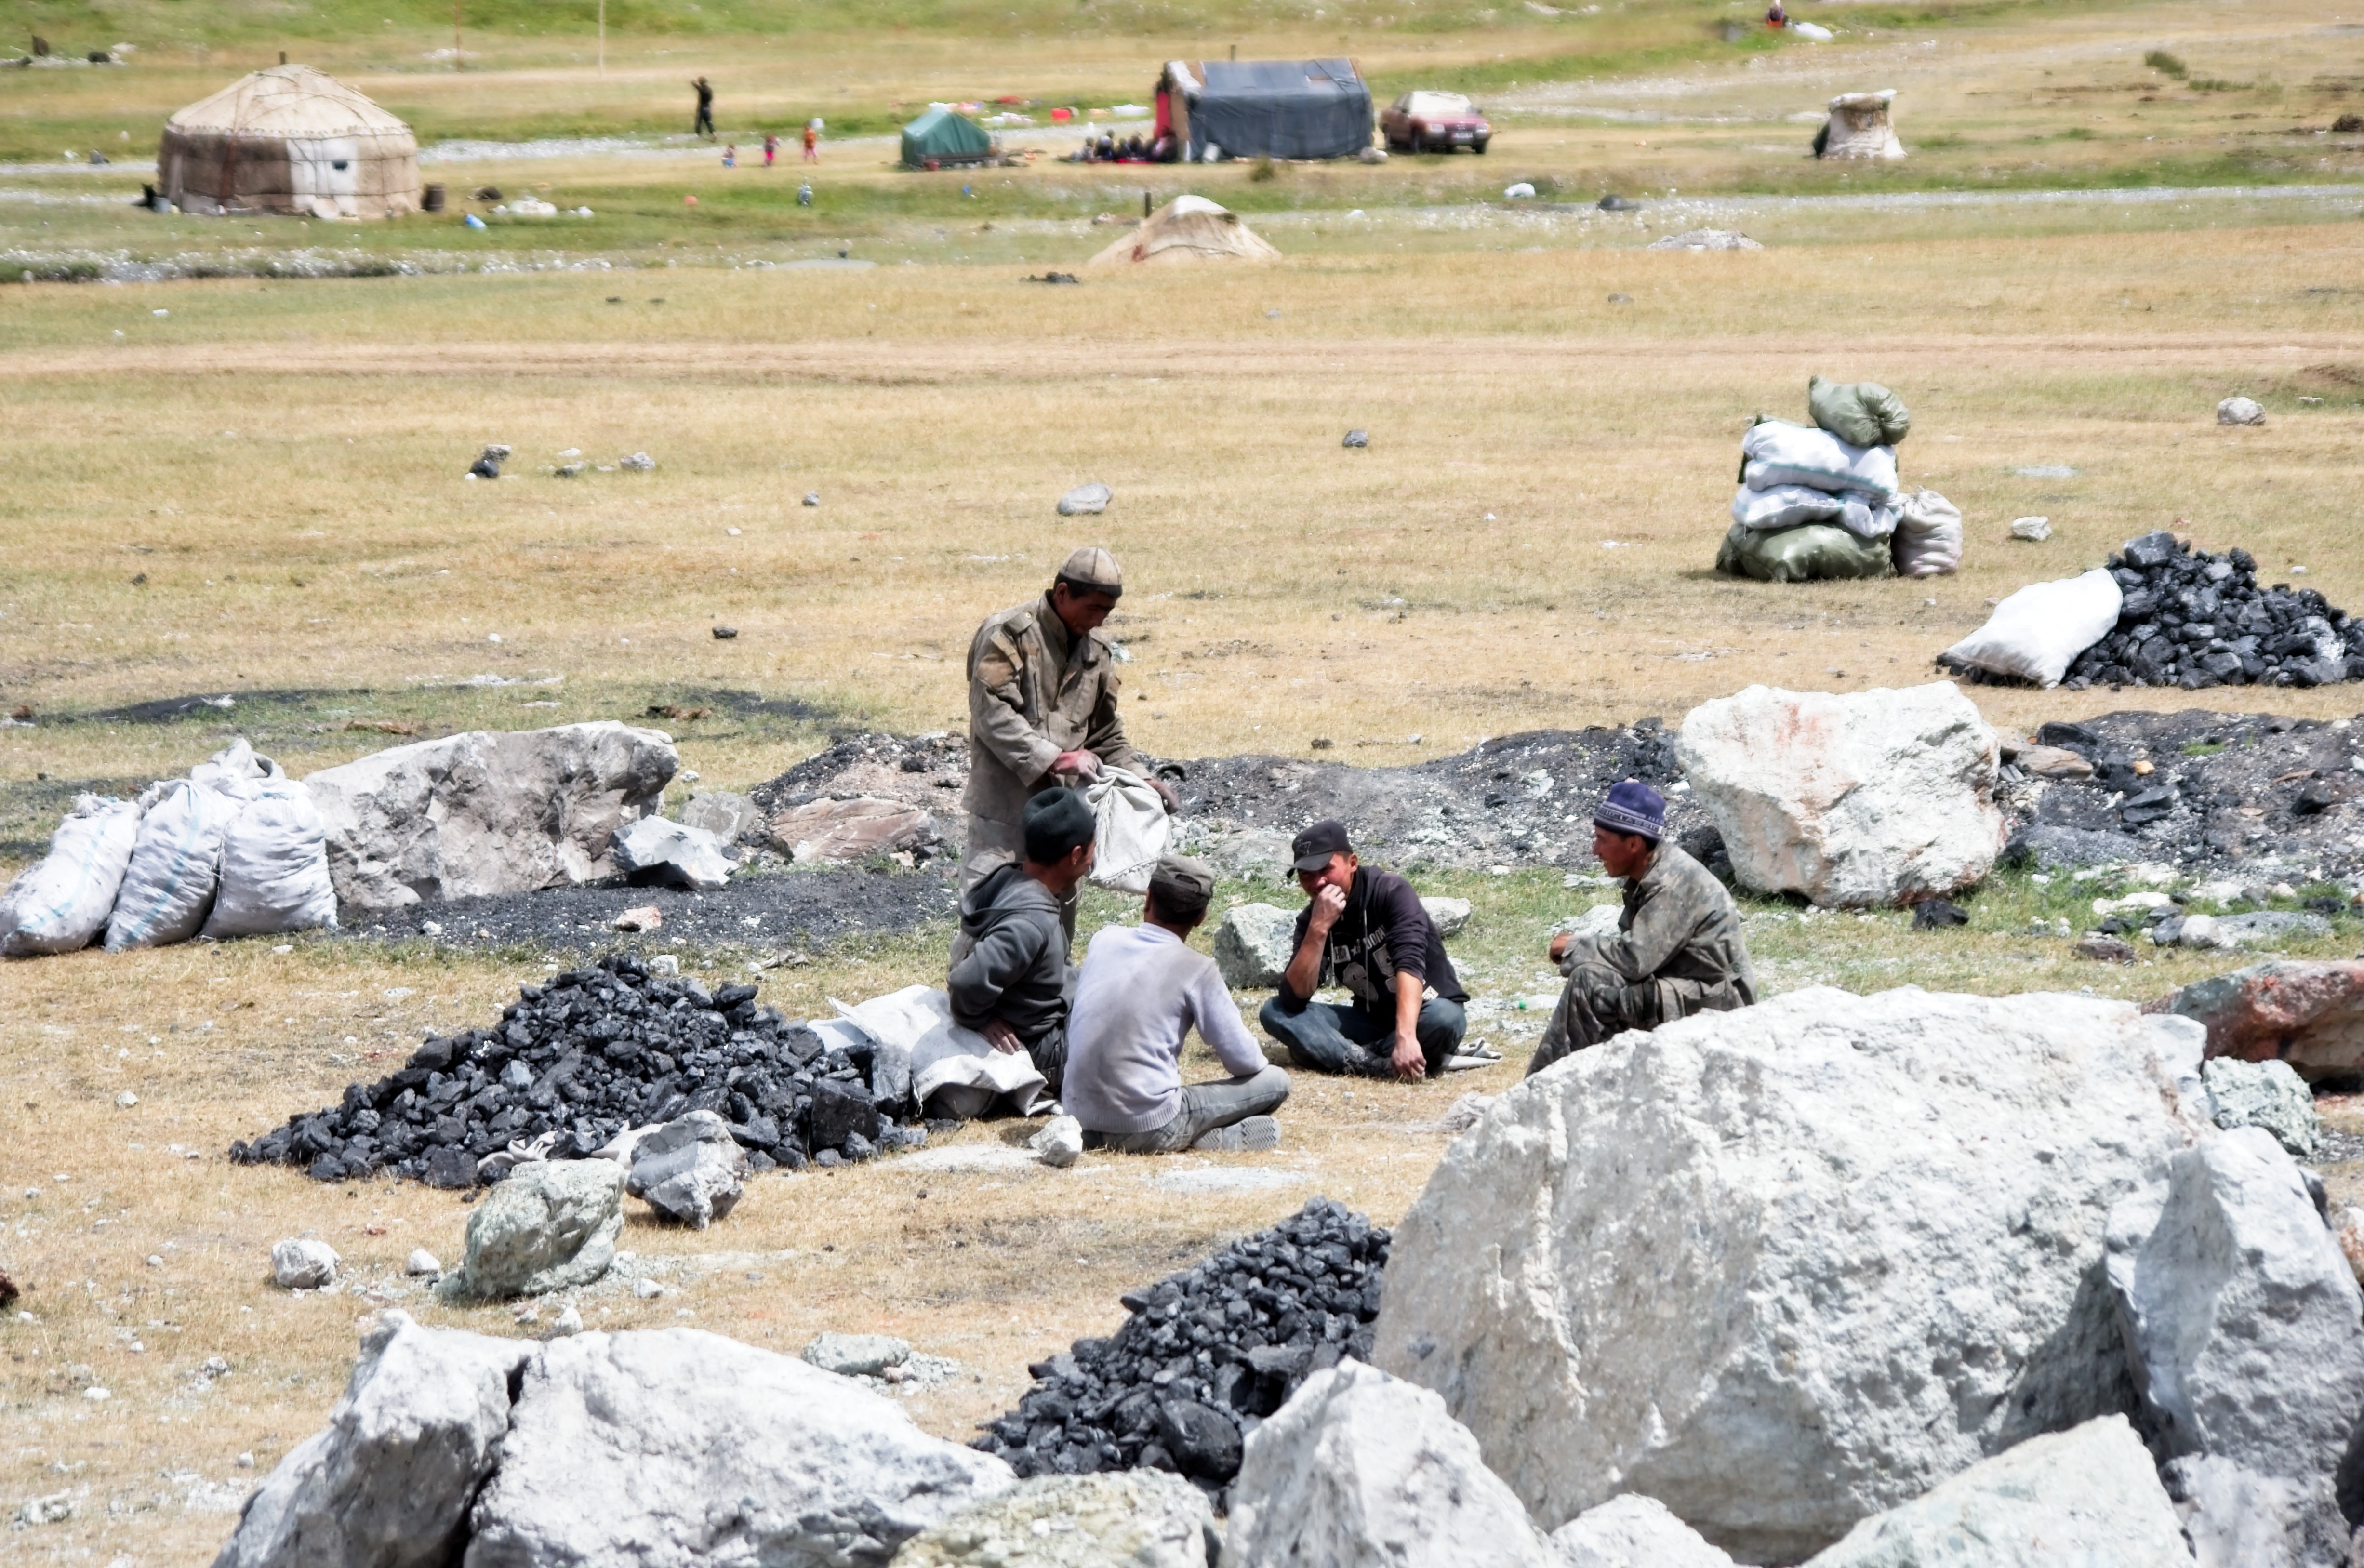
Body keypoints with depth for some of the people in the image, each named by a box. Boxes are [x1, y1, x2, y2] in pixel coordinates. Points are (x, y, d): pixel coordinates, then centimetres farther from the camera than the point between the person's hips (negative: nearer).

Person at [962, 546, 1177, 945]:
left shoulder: (1097, 650, 12)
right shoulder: (1008, 636, -11)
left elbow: (1107, 734, 19)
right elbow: (994, 718, -18)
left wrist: (1141, 778, 4)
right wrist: (1054, 759, -24)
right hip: (1004, 808, -7)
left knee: (1060, 915, 12)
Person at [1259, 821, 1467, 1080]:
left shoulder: (1390, 892, -17)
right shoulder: (1311, 920, -5)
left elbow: (1410, 963, -32)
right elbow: (1295, 998, -16)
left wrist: (1405, 1036, -47)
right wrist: (1319, 929, -27)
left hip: (1421, 1016, -4)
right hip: (1372, 1020, 4)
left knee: (1445, 1018, -38)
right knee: (1275, 1012, -15)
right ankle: (1379, 1066, -32)